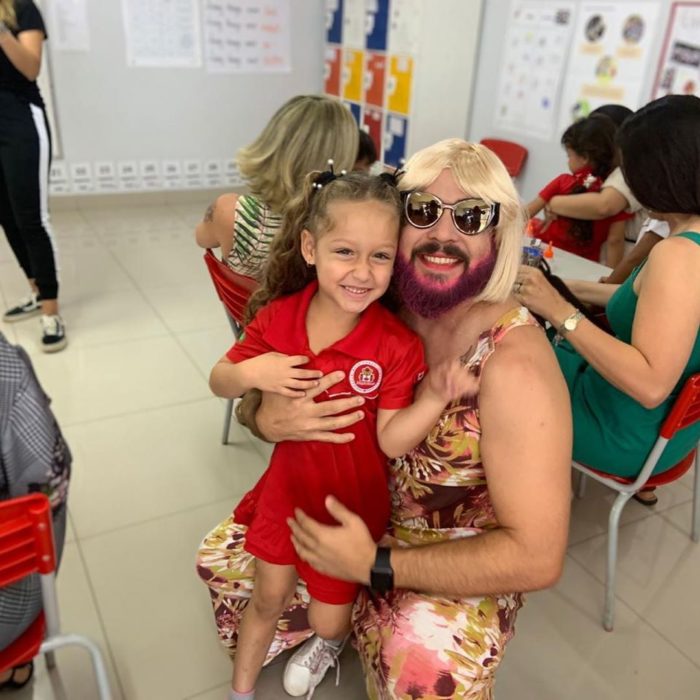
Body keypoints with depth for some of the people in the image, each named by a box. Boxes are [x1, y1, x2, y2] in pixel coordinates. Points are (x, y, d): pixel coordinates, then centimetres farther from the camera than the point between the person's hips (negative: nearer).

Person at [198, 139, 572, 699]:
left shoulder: (513, 364, -28)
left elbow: (537, 557, -26)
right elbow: (254, 393, -2)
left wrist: (374, 565, -26)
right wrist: (267, 416, -27)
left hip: (463, 566, -4)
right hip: (362, 517, 5)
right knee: (221, 555, 2)